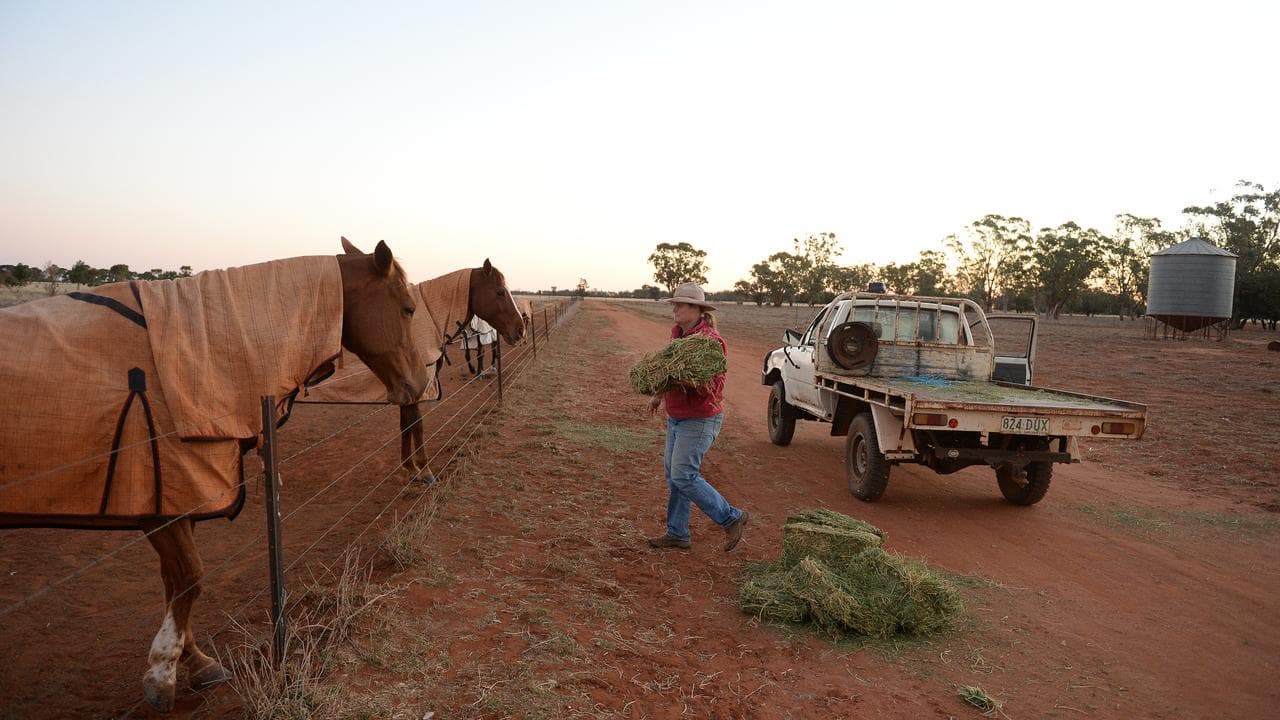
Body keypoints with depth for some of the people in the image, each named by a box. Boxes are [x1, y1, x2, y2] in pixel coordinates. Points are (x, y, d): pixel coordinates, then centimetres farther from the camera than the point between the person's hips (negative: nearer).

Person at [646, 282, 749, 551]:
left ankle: (732, 518, 6)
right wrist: (659, 395, 25)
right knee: (674, 475, 13)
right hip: (677, 418, 9)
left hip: (699, 419, -9)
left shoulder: (709, 340, -19)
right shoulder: (678, 334, 8)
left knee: (684, 476, -10)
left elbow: (715, 384, -21)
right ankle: (677, 534, 24)